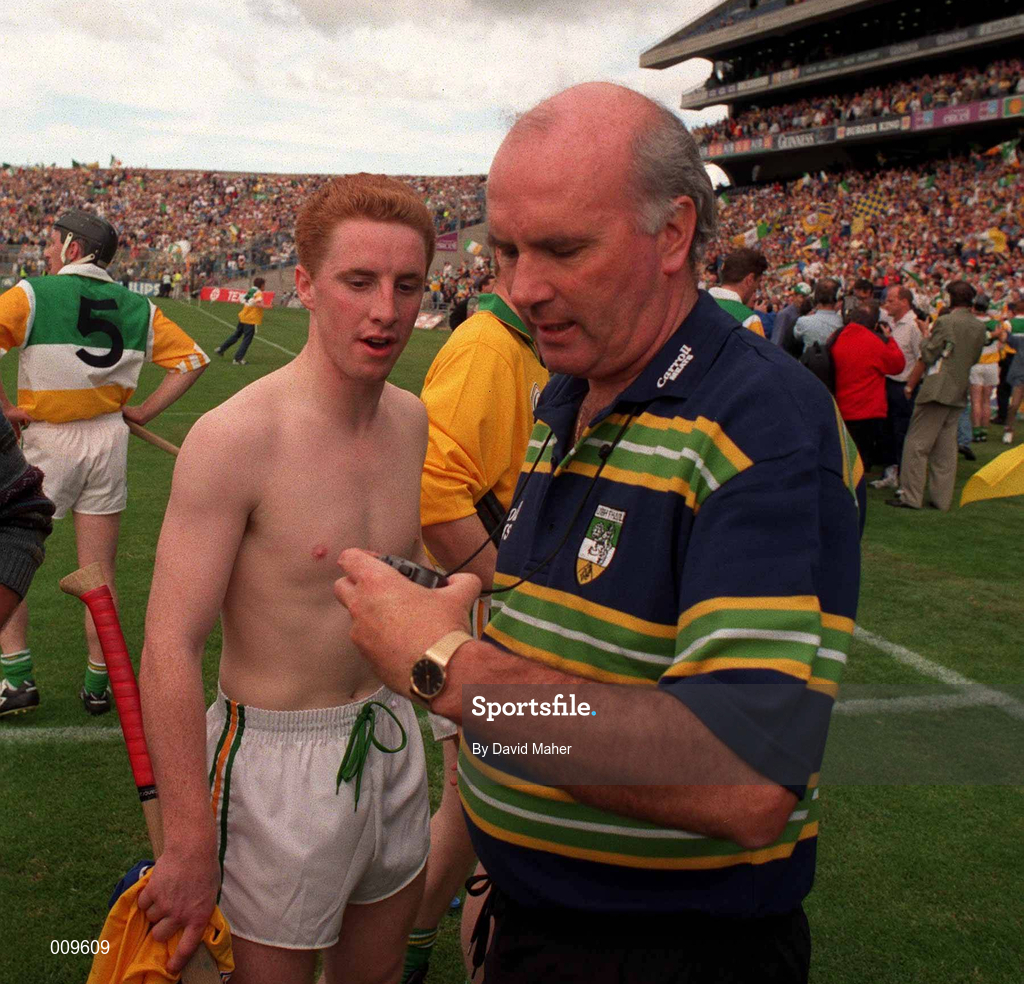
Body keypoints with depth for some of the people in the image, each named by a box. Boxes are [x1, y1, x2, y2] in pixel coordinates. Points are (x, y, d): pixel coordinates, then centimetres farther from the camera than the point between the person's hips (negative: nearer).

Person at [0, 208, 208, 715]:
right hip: (110, 441, 4)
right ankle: (98, 683, 18)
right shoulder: (138, 307, 4)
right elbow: (191, 359, 6)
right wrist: (143, 411, 6)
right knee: (99, 572, 10)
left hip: (48, 443, -3)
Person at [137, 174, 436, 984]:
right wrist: (188, 843, -20)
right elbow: (169, 651, -22)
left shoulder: (414, 422, -1)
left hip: (391, 734, 7)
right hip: (279, 757, -6)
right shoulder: (236, 438, -23)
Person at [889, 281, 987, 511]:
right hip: (959, 393, 7)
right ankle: (942, 498, 12)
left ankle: (910, 496, -2)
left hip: (937, 389, -7)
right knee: (946, 447, 11)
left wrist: (910, 385, -2)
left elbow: (926, 357, -10)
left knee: (917, 444, -2)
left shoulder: (946, 322, -11)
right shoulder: (980, 327, 9)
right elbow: (973, 359, 18)